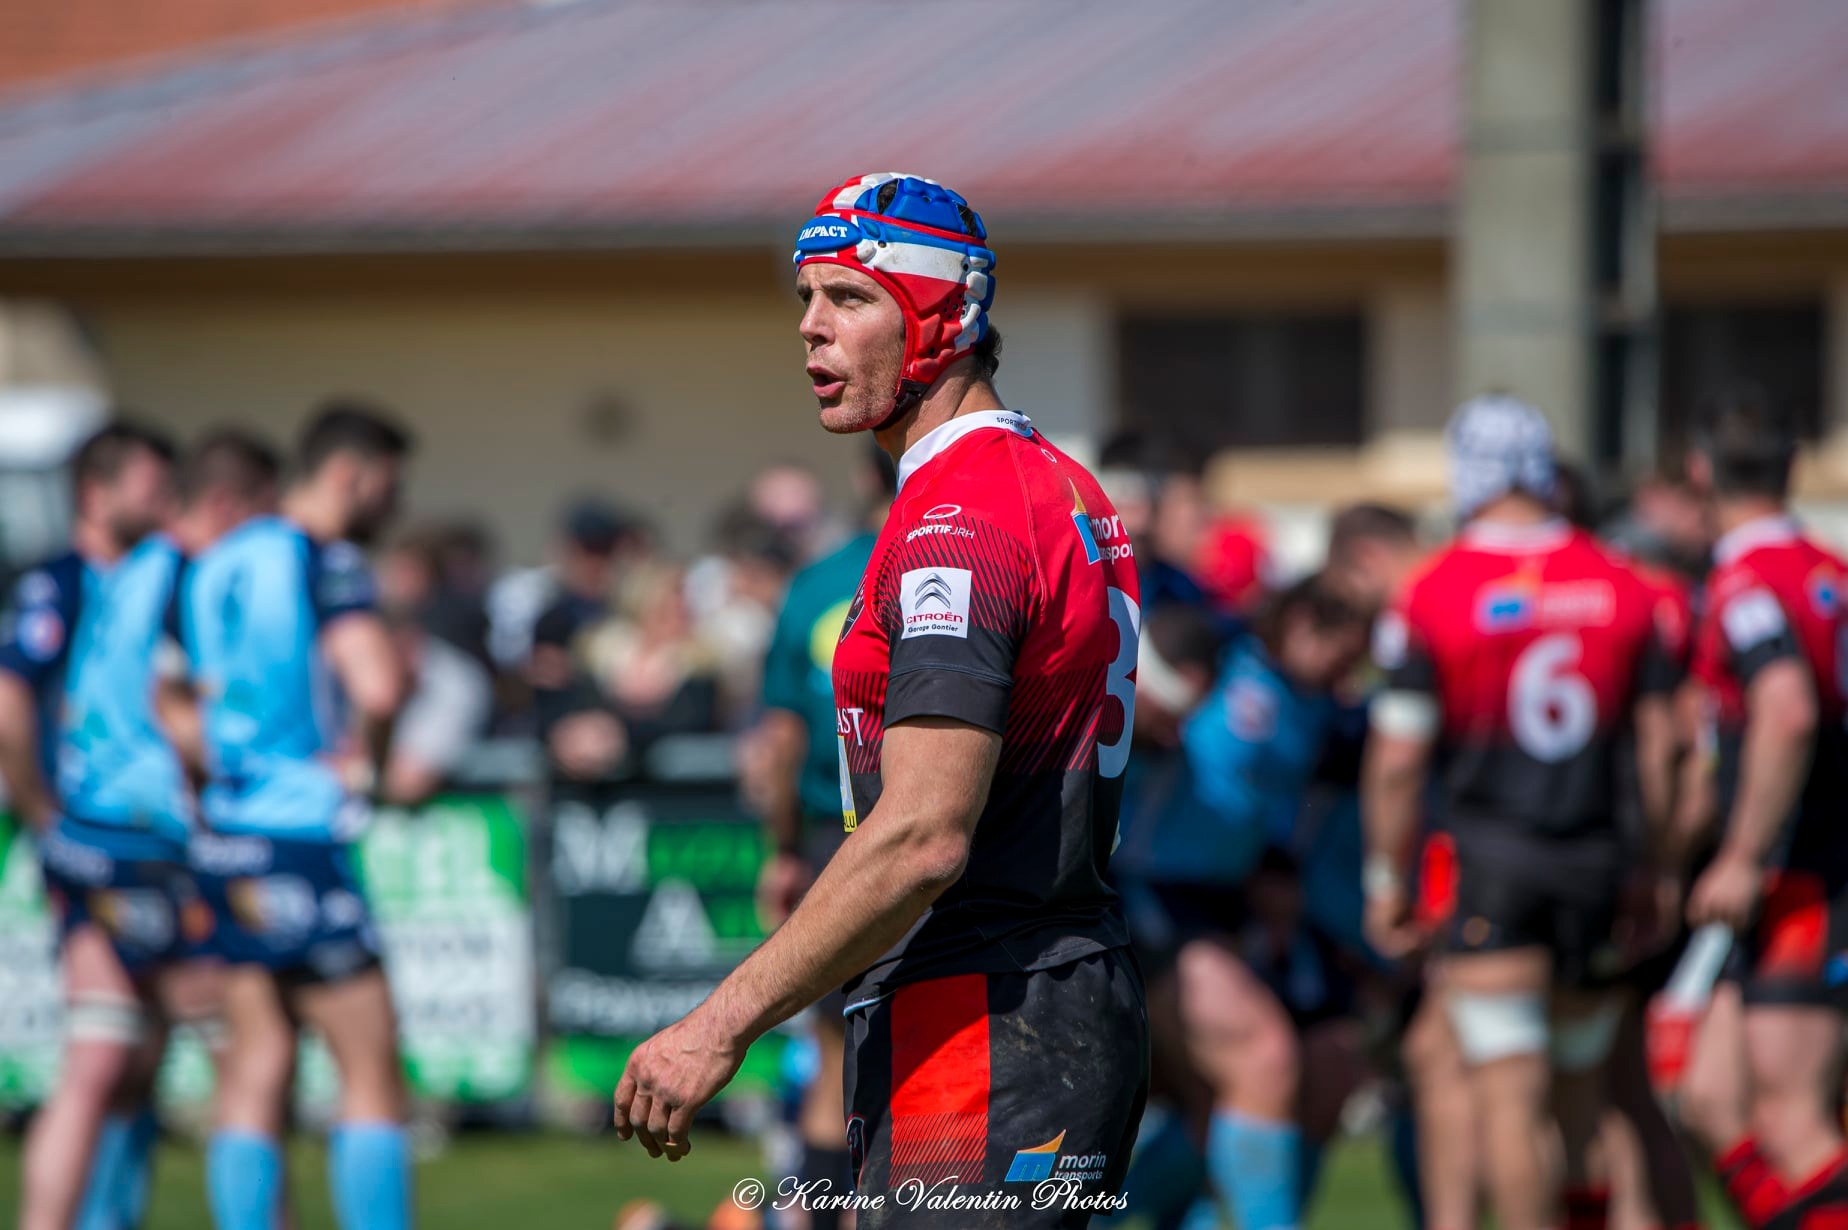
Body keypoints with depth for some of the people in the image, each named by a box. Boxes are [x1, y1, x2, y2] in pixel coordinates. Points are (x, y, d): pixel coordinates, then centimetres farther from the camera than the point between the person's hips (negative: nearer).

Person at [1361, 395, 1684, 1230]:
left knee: (1507, 1093, -5)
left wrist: (1387, 880, 3)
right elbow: (1659, 745, 9)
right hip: (1595, 857, 4)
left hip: (1489, 857, -4)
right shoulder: (1621, 588, 4)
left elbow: (1396, 761, -7)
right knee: (1581, 1068, 18)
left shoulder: (1432, 595, -7)